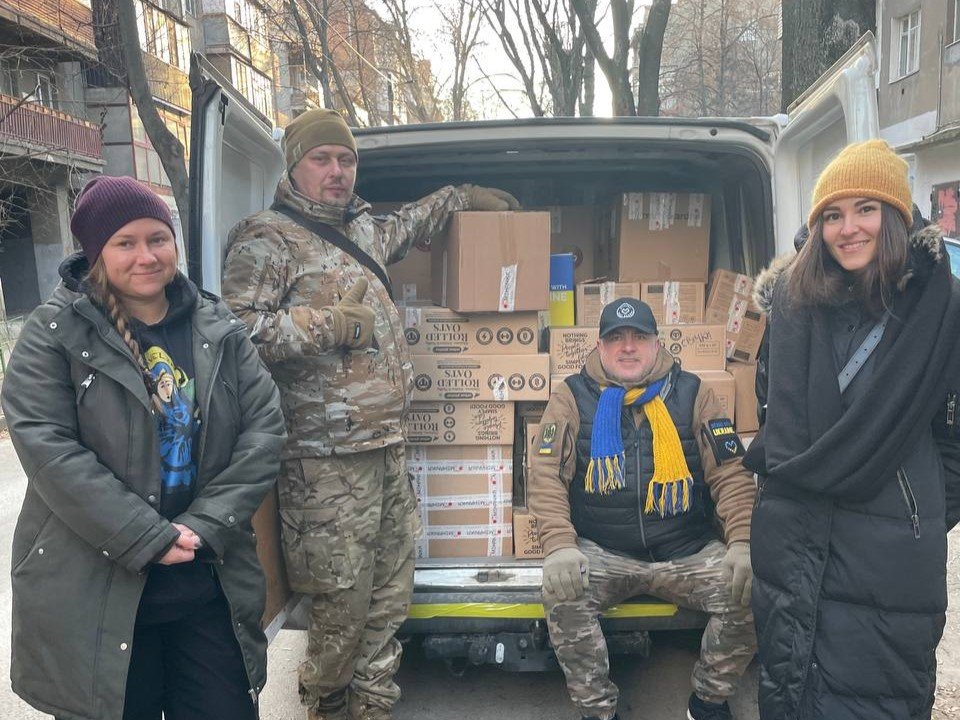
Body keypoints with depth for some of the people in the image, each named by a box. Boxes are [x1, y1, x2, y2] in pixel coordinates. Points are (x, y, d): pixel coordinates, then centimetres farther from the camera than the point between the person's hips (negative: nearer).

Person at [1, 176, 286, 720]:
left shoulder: (220, 329, 4)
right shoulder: (56, 333, -5)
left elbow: (265, 427, -2)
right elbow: (45, 446, -14)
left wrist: (205, 527, -13)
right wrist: (147, 538, -18)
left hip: (211, 582, 3)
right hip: (94, 591, -2)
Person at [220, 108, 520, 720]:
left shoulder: (361, 229, 18)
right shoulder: (266, 238, -7)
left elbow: (411, 224, 40)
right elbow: (238, 328, -19)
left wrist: (466, 196, 44)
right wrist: (334, 324, -17)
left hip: (389, 446, 8)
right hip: (329, 458, -8)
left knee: (392, 590, 14)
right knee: (343, 601, 0)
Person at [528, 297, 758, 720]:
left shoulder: (691, 393, 7)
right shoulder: (572, 397, 4)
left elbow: (731, 475, 3)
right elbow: (547, 476, -4)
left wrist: (743, 543, -12)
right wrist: (560, 546, -19)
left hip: (688, 554, 2)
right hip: (601, 554, -1)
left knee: (751, 591, -21)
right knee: (562, 594, -29)